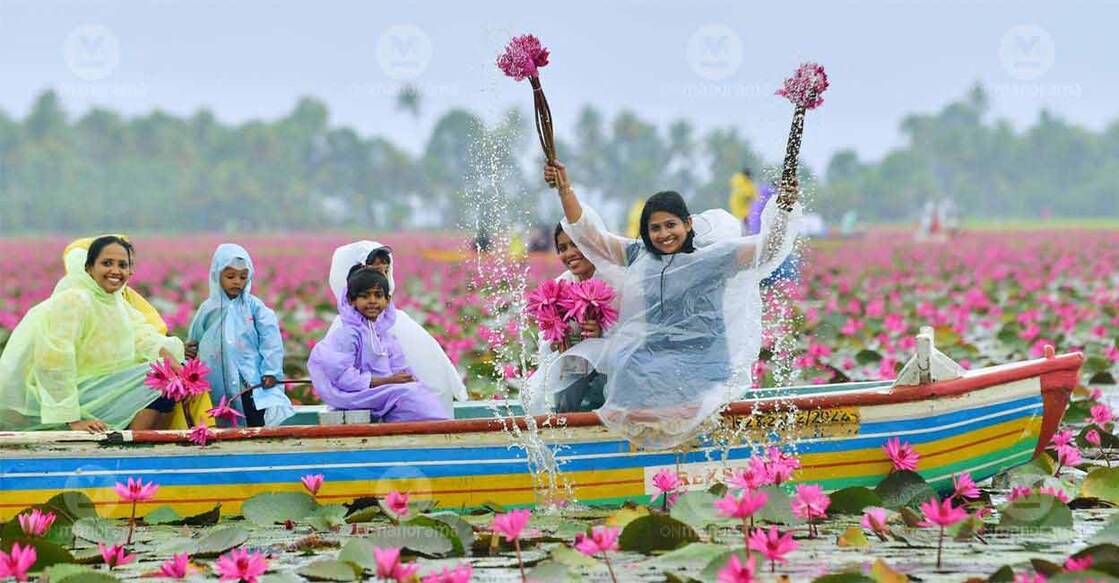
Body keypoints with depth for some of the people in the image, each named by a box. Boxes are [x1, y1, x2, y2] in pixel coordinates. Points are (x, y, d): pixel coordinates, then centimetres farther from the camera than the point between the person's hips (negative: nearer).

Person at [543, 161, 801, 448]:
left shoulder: (712, 258, 3)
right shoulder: (639, 256, 14)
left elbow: (768, 247, -5)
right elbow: (586, 234, 16)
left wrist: (785, 207, -20)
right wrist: (565, 190, 8)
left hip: (700, 368, -5)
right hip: (652, 358, 5)